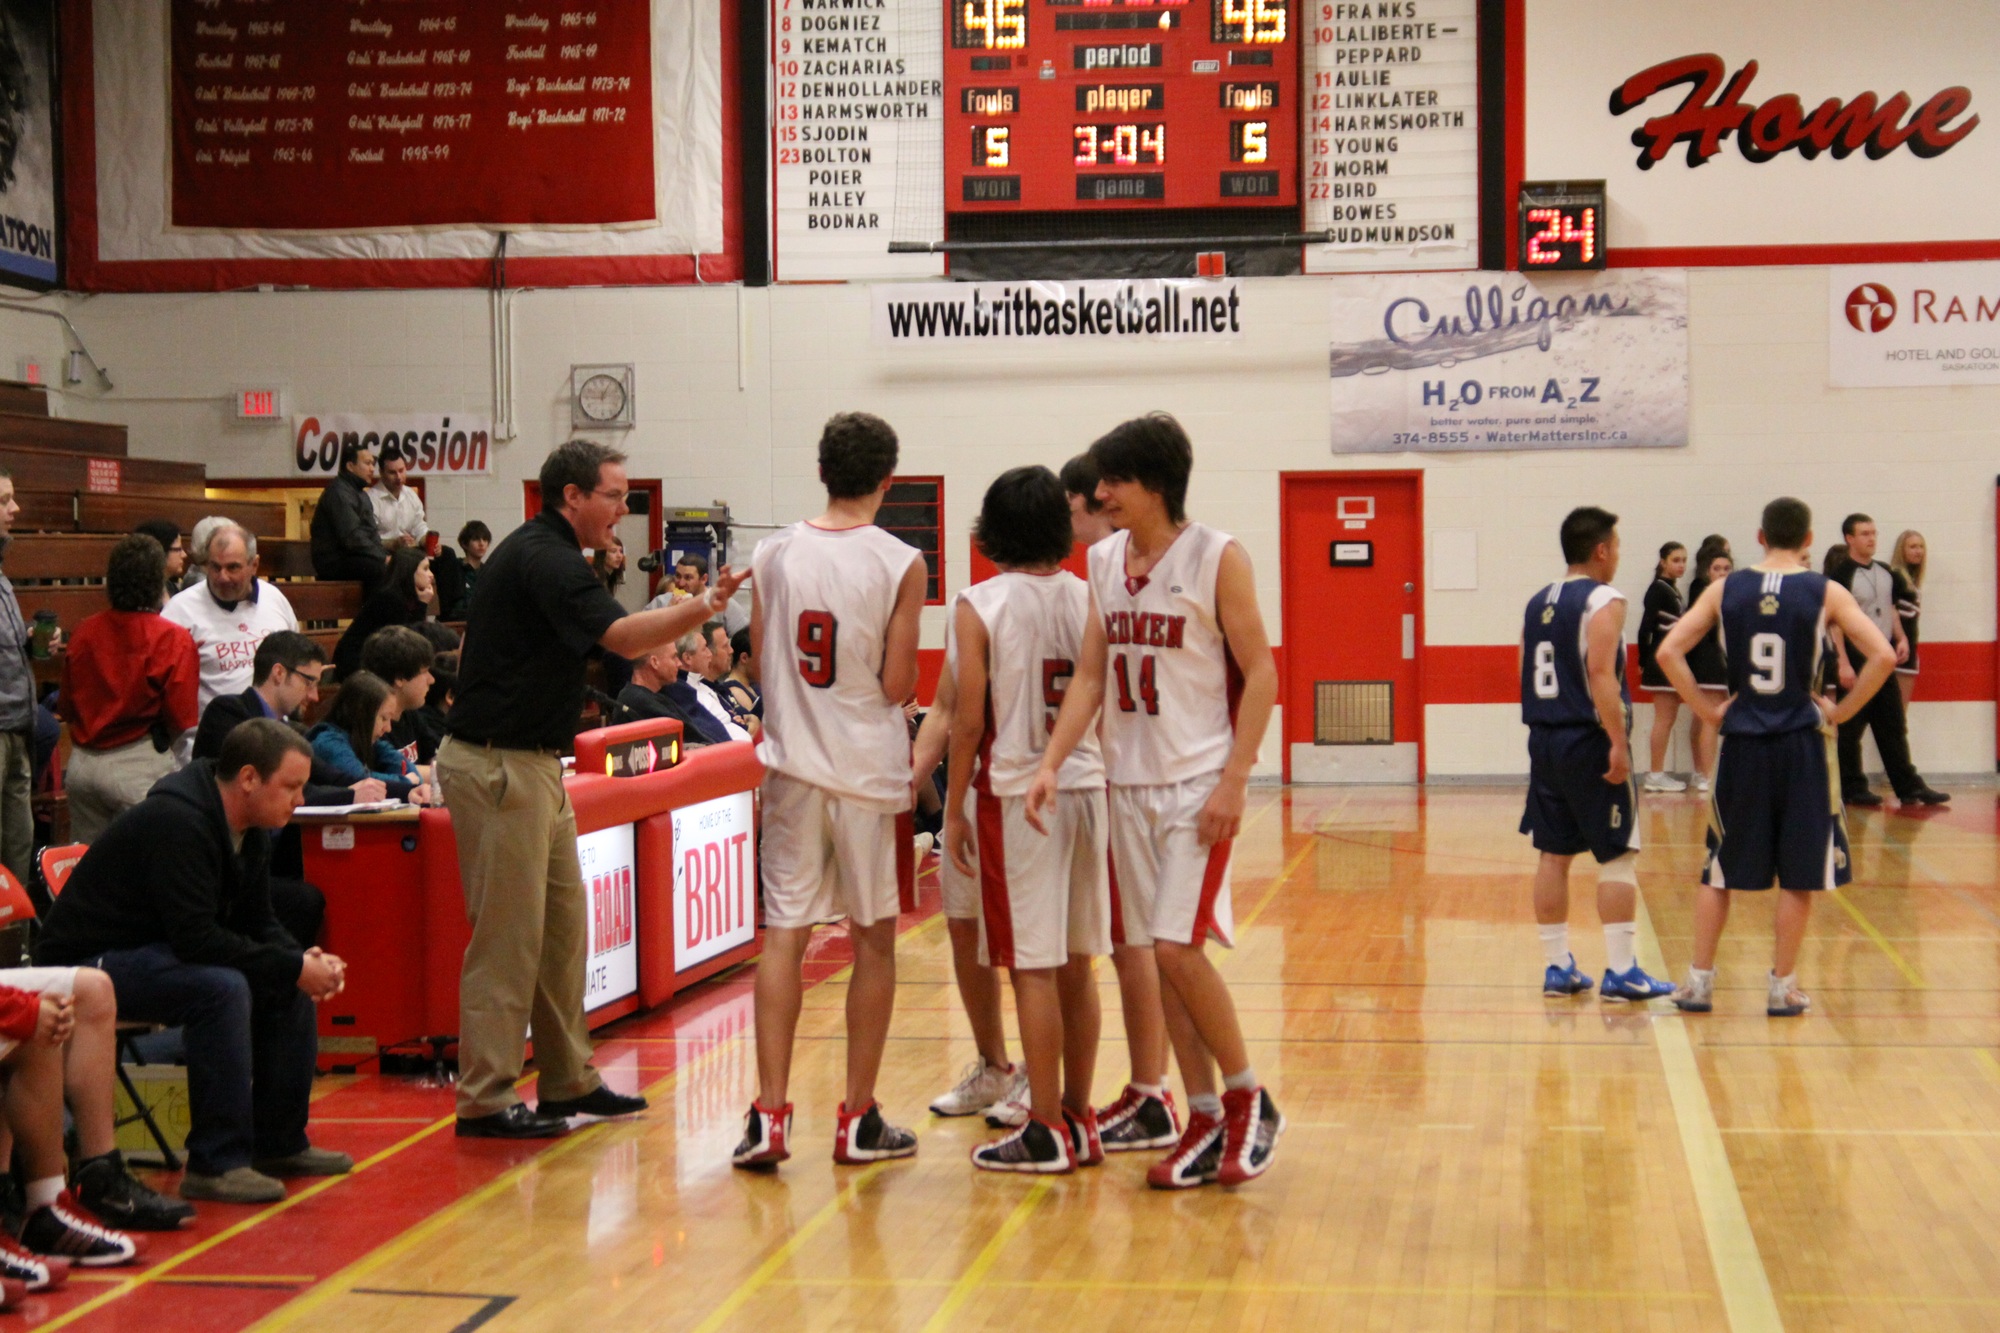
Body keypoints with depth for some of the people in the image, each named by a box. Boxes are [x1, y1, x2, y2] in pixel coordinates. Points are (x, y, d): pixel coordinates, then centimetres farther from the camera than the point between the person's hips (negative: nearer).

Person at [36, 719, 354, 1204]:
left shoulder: (250, 829, 3)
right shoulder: (177, 822, -27)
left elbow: (256, 924, 9)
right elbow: (196, 939, -33)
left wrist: (305, 960, -12)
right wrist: (293, 967, -28)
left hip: (159, 951, 10)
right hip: (88, 963, -10)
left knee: (290, 984, -2)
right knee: (222, 987, -32)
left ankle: (278, 1144, 7)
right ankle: (216, 1164, -25)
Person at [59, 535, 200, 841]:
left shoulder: (84, 633, 1)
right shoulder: (174, 640, -12)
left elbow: (67, 709, 11)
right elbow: (183, 721, -13)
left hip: (82, 766, 5)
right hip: (140, 767, -5)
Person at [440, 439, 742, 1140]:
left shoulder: (535, 552, 17)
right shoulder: (544, 559, -16)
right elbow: (623, 636, -30)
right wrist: (706, 605, -35)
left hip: (530, 763, 11)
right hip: (498, 766, -11)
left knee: (562, 924, 13)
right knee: (509, 933, -7)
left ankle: (569, 1081, 20)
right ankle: (485, 1101, -2)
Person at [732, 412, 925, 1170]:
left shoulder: (773, 555, 1)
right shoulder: (900, 564, -9)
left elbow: (761, 663, 6)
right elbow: (899, 684, -9)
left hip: (792, 765, 3)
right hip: (869, 767, -2)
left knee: (784, 935, 6)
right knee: (873, 938, 9)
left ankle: (770, 1114, 0)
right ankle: (858, 1120, 14)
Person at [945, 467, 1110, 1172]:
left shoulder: (980, 605, -8)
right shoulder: (1087, 598, 4)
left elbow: (969, 718, -10)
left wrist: (954, 807, -2)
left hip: (1016, 793, -5)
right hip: (1086, 787, 5)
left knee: (1033, 968, -1)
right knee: (1077, 966, 12)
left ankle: (1045, 1132, 2)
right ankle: (1079, 1119, 19)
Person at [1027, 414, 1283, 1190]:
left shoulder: (1216, 558, -8)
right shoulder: (1105, 562, 9)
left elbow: (1260, 674, -9)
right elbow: (1090, 676, 10)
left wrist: (1234, 781, -16)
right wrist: (1052, 763, -2)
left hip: (1199, 782, -6)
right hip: (1130, 782, 6)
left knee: (1177, 946, -14)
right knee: (1157, 955, 6)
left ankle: (1249, 1100, 5)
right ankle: (1205, 1122, 16)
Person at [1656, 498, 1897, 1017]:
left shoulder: (1726, 589, 2)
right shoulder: (1825, 592, -3)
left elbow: (1669, 652, -4)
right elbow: (1882, 656, -12)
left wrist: (1709, 709, 2)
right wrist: (1840, 711, -3)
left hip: (1741, 742, 2)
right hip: (1801, 743, -2)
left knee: (1720, 870, 13)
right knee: (1799, 874, 8)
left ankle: (1699, 982, 14)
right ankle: (1782, 987, 11)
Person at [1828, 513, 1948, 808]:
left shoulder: (1885, 573, 11)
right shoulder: (1841, 576, -11)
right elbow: (1834, 623, -14)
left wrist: (1901, 639, 6)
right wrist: (1843, 663, -20)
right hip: (1856, 660, -7)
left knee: (1894, 727, 9)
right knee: (1850, 730, 0)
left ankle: (1908, 786, 12)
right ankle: (1852, 789, 8)